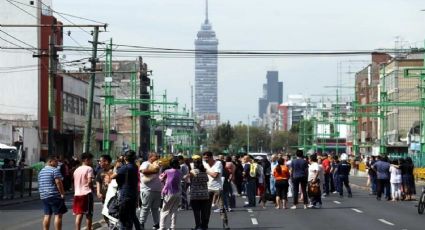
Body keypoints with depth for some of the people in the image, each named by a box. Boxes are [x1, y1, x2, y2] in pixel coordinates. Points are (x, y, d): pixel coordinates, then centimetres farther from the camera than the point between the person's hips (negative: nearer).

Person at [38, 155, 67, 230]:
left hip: (43, 196, 8)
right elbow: (58, 182, -17)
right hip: (55, 196, -8)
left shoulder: (41, 171, 17)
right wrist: (62, 193, -12)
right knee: (58, 215, -5)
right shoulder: (55, 170, -9)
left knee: (47, 215, 9)